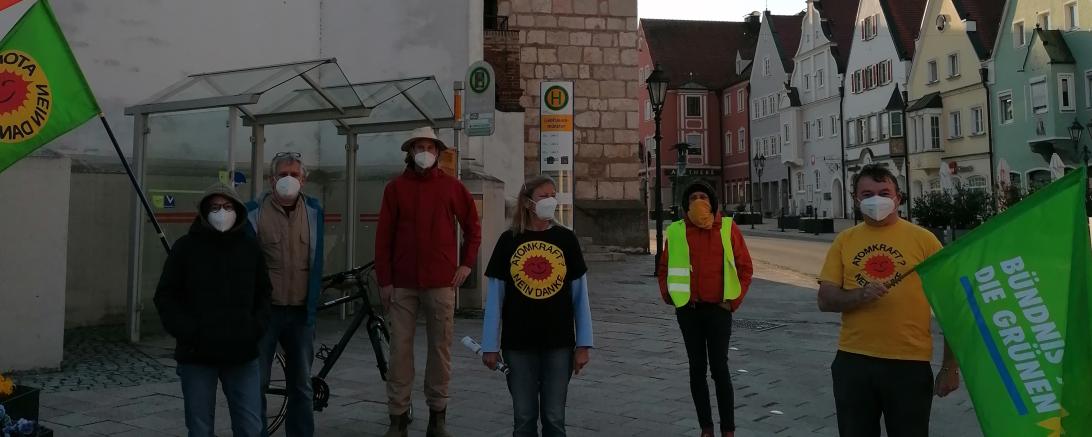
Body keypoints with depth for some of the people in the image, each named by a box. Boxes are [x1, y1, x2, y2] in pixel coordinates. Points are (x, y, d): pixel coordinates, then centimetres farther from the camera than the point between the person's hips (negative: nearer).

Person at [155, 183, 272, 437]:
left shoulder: (250, 248, 7)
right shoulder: (186, 247, -1)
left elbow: (264, 293, 15)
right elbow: (166, 297, -1)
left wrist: (257, 327, 0)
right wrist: (188, 332, -12)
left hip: (242, 353, 2)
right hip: (197, 355, -2)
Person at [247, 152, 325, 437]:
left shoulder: (313, 210, 6)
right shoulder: (255, 211, -4)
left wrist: (314, 296, 11)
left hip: (301, 310, 3)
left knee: (301, 384, 11)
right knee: (256, 382, 4)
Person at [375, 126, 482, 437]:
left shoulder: (451, 186, 5)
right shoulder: (395, 188, 4)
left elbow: (472, 226, 14)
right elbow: (383, 236, 3)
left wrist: (467, 263, 6)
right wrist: (384, 280, -2)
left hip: (441, 282, 0)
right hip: (402, 283, 0)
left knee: (440, 347, 5)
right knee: (400, 348, 1)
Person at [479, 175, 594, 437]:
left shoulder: (566, 239, 1)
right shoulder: (509, 240, 0)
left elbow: (580, 295, 3)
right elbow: (495, 297, 2)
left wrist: (583, 344, -1)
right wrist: (490, 345, 0)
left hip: (559, 343, 0)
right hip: (518, 343, 0)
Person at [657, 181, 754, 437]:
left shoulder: (728, 228, -2)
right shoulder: (675, 231, 2)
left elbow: (745, 266, 2)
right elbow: (664, 268, 12)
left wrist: (735, 300, -3)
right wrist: (668, 296, 1)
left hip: (718, 309, -2)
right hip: (687, 310, 2)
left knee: (719, 367, -3)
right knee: (697, 367, 8)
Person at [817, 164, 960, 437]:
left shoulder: (923, 239, -2)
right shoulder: (844, 240, 6)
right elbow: (825, 300, 3)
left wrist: (950, 366, -2)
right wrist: (859, 295, -18)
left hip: (909, 363, -2)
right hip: (853, 360, 3)